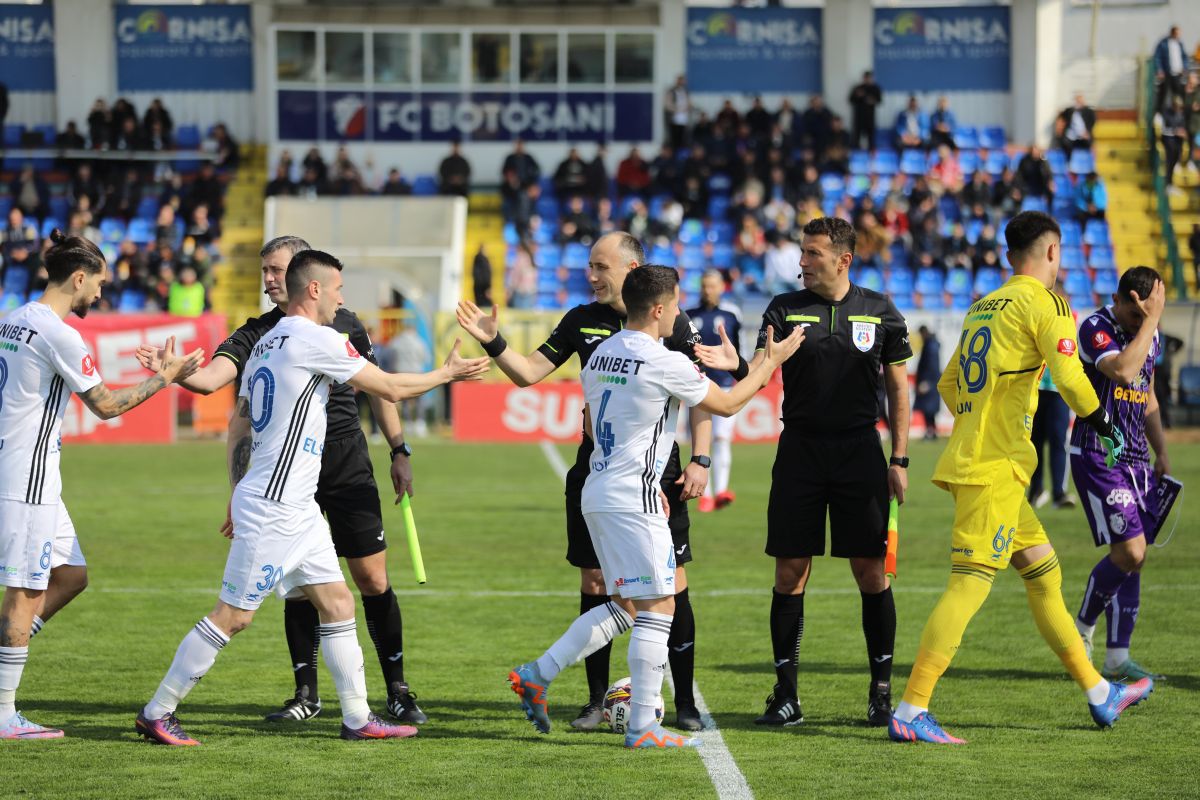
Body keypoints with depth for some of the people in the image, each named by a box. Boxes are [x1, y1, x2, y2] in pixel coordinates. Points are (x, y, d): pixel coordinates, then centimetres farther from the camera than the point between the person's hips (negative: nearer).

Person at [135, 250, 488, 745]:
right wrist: (448, 374, 6)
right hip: (272, 511, -10)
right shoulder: (316, 340, -14)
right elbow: (391, 389, -9)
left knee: (337, 603, 10)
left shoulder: (266, 344, 14)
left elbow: (239, 422, 18)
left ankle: (357, 718, 12)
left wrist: (240, 493, 23)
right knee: (233, 616, -5)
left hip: (296, 508, 10)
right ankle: (156, 713, 0)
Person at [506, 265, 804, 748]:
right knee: (657, 608, -3)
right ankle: (642, 726, -4)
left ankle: (536, 675, 11)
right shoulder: (665, 364, -14)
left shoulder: (599, 356, 11)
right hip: (633, 503, -9)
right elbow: (727, 404, -1)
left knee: (624, 607, 16)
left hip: (597, 495, 9)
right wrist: (771, 363, 13)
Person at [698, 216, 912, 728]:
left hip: (860, 451, -1)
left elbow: (898, 387, 7)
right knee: (790, 571, -1)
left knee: (871, 572, -1)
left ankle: (881, 690, 9)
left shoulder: (880, 313, 3)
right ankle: (786, 694, 6)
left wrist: (899, 460, 2)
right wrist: (735, 364, -32)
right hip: (800, 450, 1)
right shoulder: (785, 309, 3)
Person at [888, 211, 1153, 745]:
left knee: (1043, 572, 16)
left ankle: (1098, 694, 23)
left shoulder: (982, 307, 17)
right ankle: (909, 712, -16)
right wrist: (1104, 427, 1)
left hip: (970, 458, 9)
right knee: (970, 584, -11)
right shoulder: (1043, 302, -6)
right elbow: (1069, 378, -14)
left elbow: (949, 383, 23)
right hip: (994, 467, -9)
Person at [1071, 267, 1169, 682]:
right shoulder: (1095, 328, -13)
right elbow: (1122, 371, -32)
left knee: (1132, 557, 3)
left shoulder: (1150, 336, 11)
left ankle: (1117, 659, 7)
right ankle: (1082, 628, 9)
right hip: (1097, 457, -7)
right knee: (1130, 552, -14)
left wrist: (1161, 453, 19)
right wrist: (1150, 321, -26)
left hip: (1136, 460, 7)